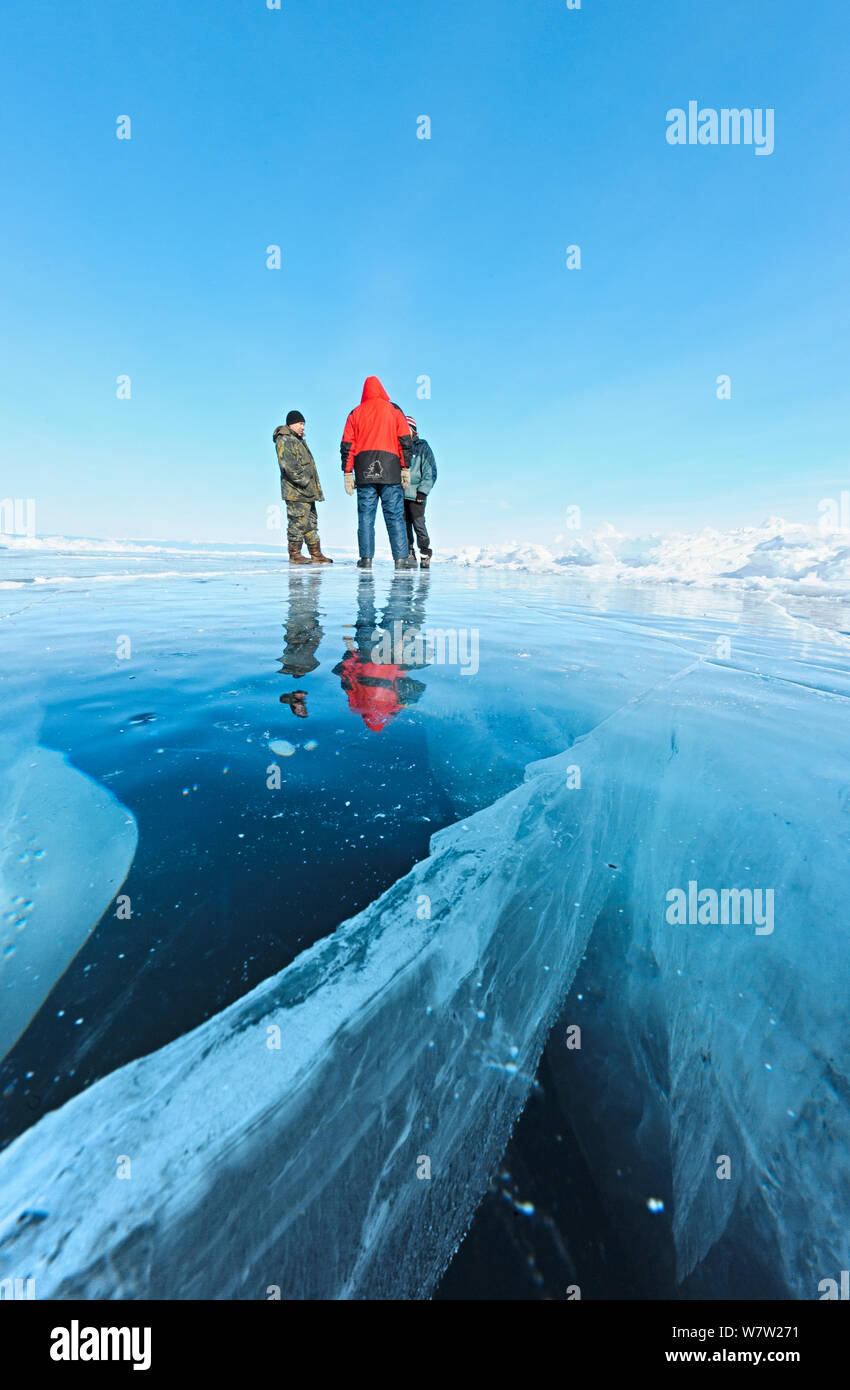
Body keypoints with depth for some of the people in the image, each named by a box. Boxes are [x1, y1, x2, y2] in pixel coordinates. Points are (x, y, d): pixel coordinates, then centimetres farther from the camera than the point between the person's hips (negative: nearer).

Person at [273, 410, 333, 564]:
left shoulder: (298, 440, 25)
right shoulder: (284, 440, -6)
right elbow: (289, 466, -18)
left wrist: (314, 488, 20)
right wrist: (306, 483, -20)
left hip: (307, 492, 10)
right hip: (295, 491, -10)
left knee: (311, 521, 10)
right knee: (298, 521, -8)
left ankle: (316, 554, 14)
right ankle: (294, 554, -1)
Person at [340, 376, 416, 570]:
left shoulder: (355, 413, 15)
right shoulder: (394, 410, 11)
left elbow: (347, 446, 10)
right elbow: (405, 441, 4)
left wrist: (347, 474, 9)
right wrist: (406, 468, 4)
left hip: (364, 473, 1)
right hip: (390, 470, -1)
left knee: (365, 516, 2)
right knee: (395, 515, -2)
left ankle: (366, 559, -2)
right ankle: (402, 558, -6)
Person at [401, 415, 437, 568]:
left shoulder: (423, 447, 5)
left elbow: (430, 471, 0)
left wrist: (422, 491, -9)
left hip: (416, 495, -4)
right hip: (400, 494, 4)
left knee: (419, 525, -8)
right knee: (404, 526, 3)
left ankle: (425, 554, 4)